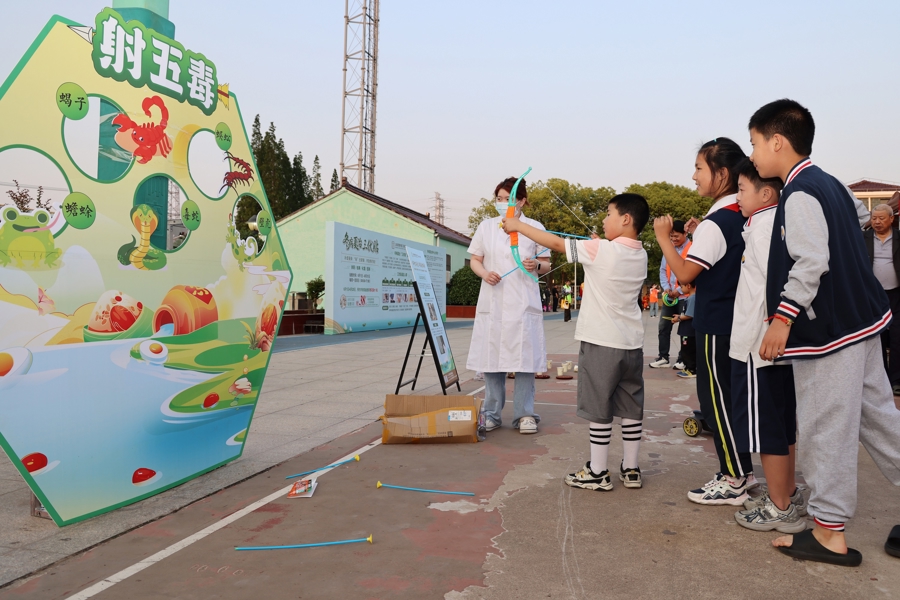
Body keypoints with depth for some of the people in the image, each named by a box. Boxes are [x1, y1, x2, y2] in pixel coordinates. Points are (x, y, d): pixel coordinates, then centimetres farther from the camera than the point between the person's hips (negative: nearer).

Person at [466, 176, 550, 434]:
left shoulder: (535, 227, 5)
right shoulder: (486, 226, 9)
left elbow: (547, 265, 10)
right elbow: (475, 260, 11)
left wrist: (537, 265, -13)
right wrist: (485, 273, -10)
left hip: (524, 303, -1)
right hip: (492, 303, 1)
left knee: (524, 357, -2)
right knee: (491, 356, 2)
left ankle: (525, 414, 8)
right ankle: (491, 414, 13)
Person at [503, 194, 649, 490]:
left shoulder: (601, 250, -14)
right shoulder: (641, 255, 6)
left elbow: (557, 243, -9)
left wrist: (519, 226, 1)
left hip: (602, 343, -7)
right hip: (632, 344, 7)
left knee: (600, 409, 1)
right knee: (631, 408, 11)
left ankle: (598, 472, 8)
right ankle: (631, 469, 19)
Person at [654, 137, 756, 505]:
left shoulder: (714, 223, -19)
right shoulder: (743, 215, 8)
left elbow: (684, 273, -20)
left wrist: (663, 237, -12)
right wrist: (697, 237, 11)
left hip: (716, 327, -9)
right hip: (737, 320, 9)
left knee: (715, 398, 0)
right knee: (730, 396, 17)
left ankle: (732, 482, 8)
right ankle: (742, 471, 27)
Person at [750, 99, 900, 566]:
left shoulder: (799, 194, -17)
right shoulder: (829, 183, 12)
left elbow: (810, 262, -25)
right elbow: (859, 214, 32)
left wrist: (783, 317, -24)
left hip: (828, 329, -10)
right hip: (860, 319, 10)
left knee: (825, 427, -2)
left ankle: (829, 533, 8)